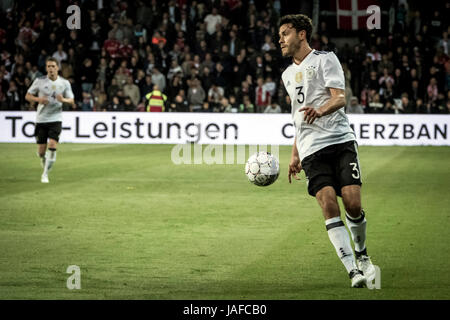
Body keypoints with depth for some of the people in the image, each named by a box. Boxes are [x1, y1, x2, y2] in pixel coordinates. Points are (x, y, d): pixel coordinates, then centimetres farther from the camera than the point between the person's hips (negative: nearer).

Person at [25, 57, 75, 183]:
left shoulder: (64, 83, 1)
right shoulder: (39, 81, -1)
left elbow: (71, 101, 5)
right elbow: (27, 96, 6)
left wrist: (63, 100, -18)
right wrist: (38, 99, -14)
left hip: (55, 119, -1)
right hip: (41, 119, 1)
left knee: (52, 146, -18)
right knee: (41, 150, 2)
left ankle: (45, 174, -9)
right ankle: (44, 160, 37)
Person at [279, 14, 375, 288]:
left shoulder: (325, 59, 5)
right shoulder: (288, 75, 24)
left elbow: (340, 98, -9)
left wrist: (321, 110, -30)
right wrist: (295, 155, 28)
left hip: (340, 140, -4)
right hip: (311, 150, 4)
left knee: (353, 203, -14)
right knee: (328, 205, -16)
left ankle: (361, 254, 14)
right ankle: (353, 270, -18)